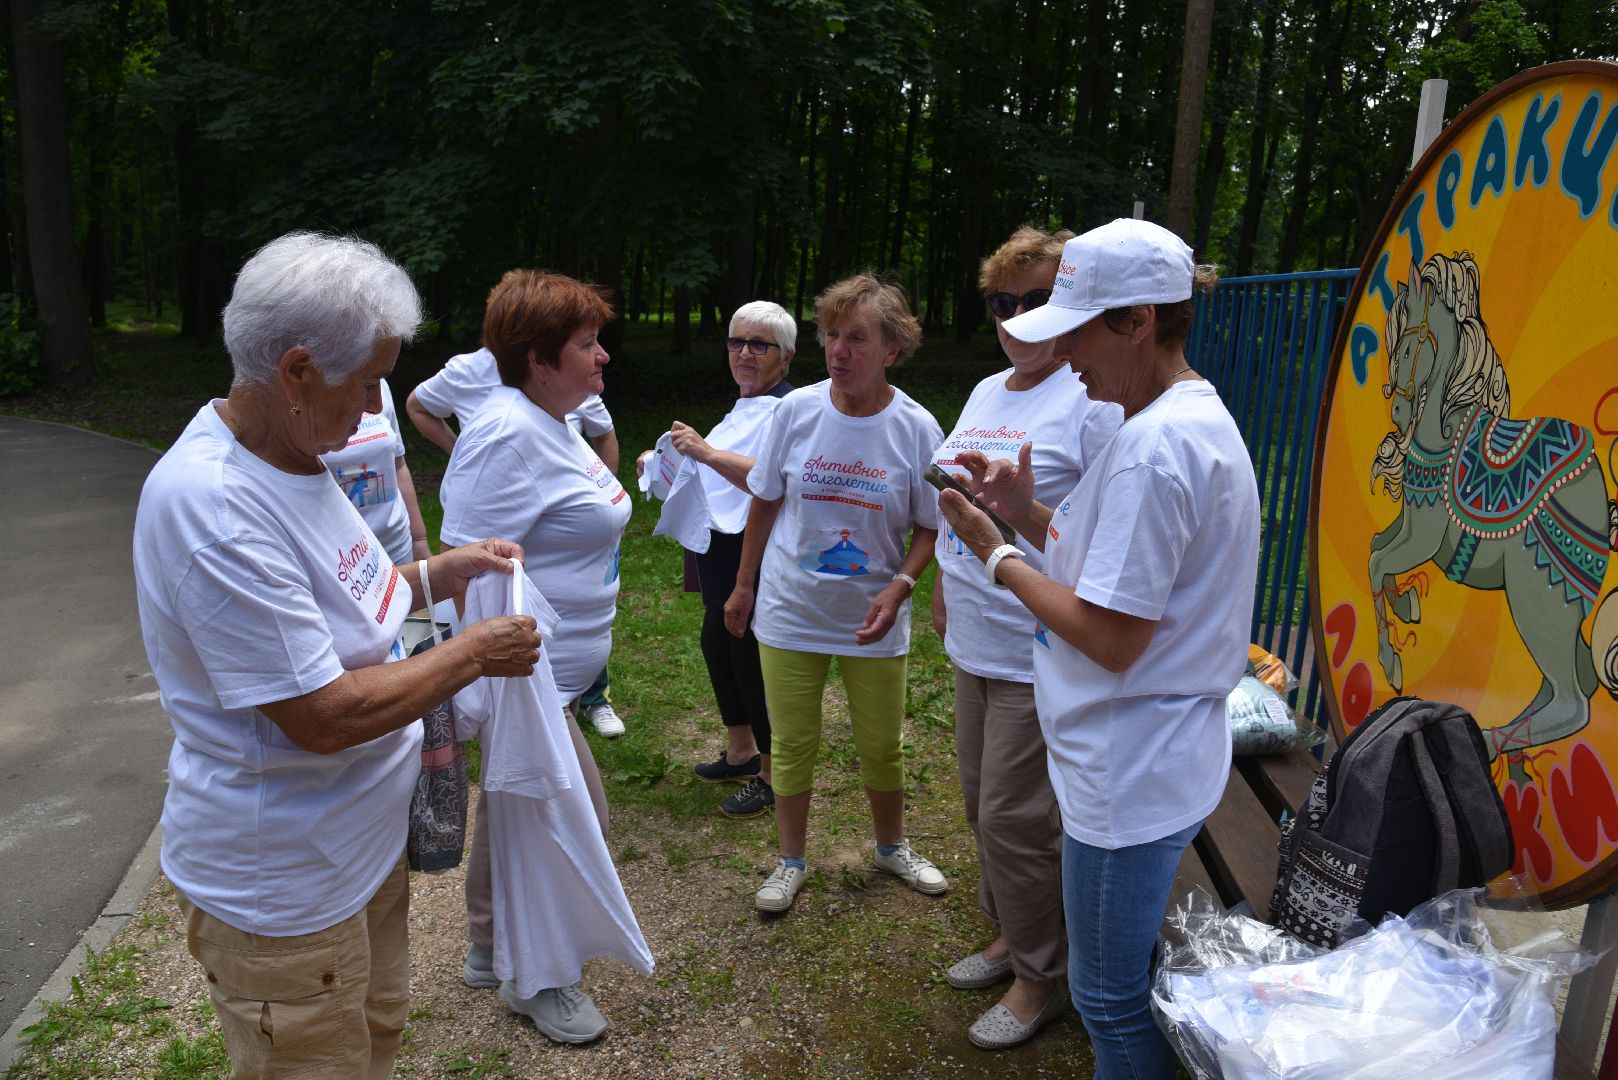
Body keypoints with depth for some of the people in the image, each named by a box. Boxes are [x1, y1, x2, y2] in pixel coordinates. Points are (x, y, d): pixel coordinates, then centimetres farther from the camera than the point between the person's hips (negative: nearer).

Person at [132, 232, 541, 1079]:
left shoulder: (289, 448, 1)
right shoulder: (215, 507, -30)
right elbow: (323, 718, -29)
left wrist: (435, 574, 2)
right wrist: (473, 653, -18)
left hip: (364, 844, 9)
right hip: (284, 889, -9)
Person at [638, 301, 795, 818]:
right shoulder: (746, 407, 16)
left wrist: (706, 452, -34)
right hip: (720, 549, 11)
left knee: (752, 658, -1)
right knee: (718, 645, 20)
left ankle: (771, 776, 17)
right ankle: (741, 751, 39)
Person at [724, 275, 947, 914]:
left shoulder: (916, 428, -10)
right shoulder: (798, 410, -7)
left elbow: (929, 527, -3)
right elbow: (764, 503, 4)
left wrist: (898, 587, -20)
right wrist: (743, 586, 9)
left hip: (873, 620, 0)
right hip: (790, 613, 1)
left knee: (882, 746, 13)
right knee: (792, 744, 10)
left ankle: (892, 847, 40)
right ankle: (791, 861, 32)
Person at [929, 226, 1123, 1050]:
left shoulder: (1093, 400, -16)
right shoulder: (986, 392, 12)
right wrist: (943, 587, 20)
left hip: (1041, 657, -9)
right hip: (974, 644, 9)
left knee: (1014, 818, 2)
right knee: (982, 803, 20)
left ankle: (1039, 979, 24)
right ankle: (1008, 938, 41)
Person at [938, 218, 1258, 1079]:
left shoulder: (1152, 445, -24)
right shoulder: (1199, 417, 10)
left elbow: (1111, 637, -25)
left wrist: (996, 556, -13)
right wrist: (1030, 513, 2)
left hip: (1129, 776, -10)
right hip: (1162, 758, 10)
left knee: (1112, 997, 9)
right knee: (1128, 982, 26)